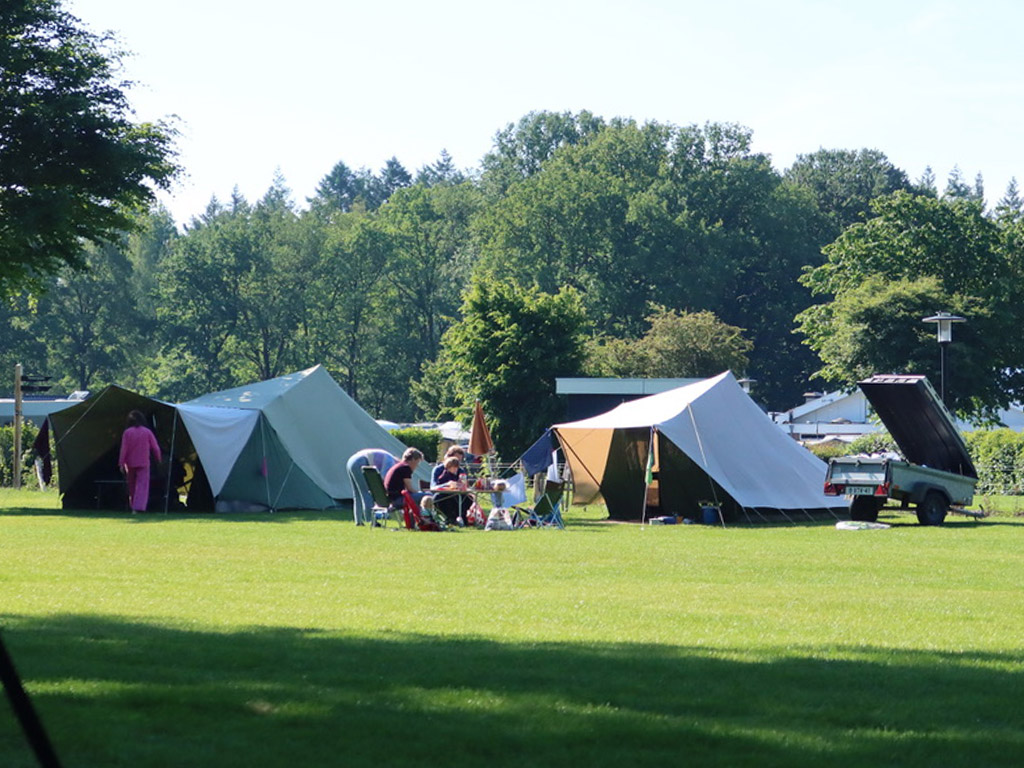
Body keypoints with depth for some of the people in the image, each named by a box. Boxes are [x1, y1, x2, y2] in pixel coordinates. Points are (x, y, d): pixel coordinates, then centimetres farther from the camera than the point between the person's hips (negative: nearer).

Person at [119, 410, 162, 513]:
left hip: (130, 464, 1)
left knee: (132, 486, 16)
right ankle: (139, 507, -20)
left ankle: (133, 506, 26)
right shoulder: (147, 432, -3)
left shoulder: (127, 432, -4)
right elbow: (155, 448, 1)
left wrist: (121, 464, -6)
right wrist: (158, 459, 19)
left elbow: (123, 449, -8)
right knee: (142, 485, -5)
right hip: (143, 464, -1)